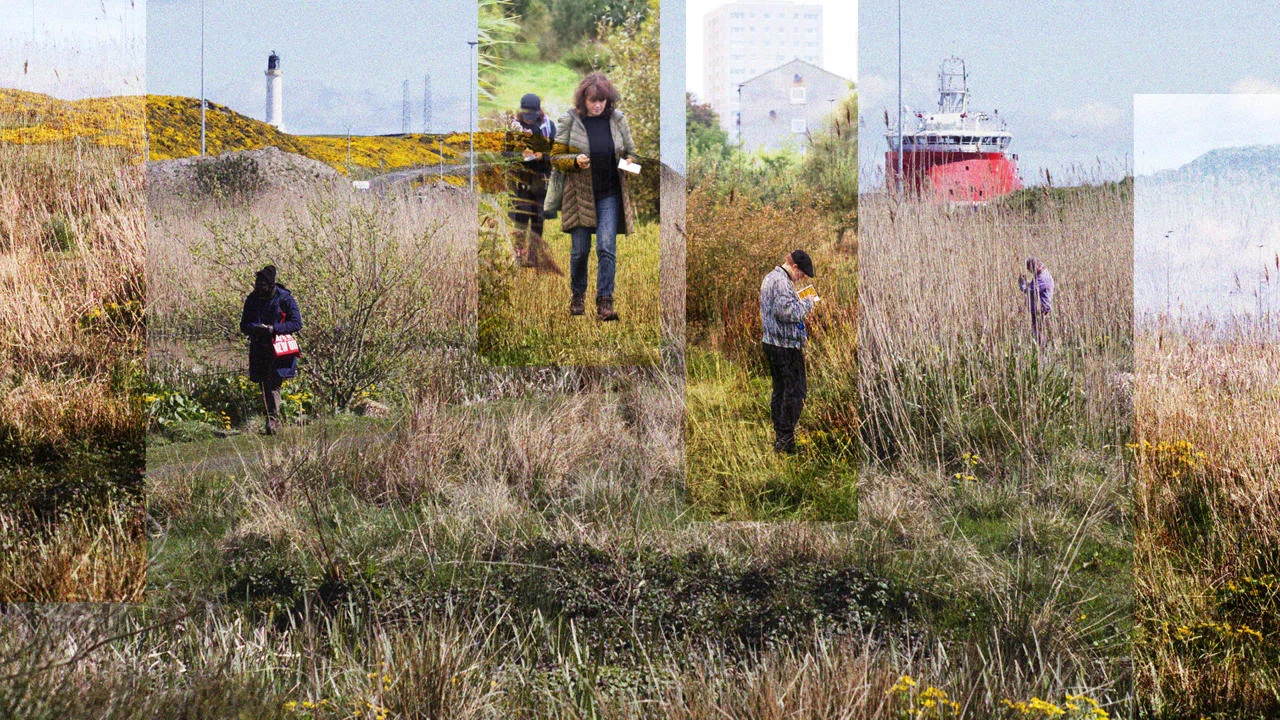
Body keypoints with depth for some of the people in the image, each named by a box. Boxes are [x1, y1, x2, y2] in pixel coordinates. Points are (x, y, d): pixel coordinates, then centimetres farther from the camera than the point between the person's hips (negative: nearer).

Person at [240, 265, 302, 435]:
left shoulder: (285, 299, -6)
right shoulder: (252, 299, 7)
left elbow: (297, 323, -8)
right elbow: (244, 325, 10)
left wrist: (273, 329, -20)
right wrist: (255, 328, -14)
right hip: (259, 349, 5)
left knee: (273, 385, -14)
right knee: (264, 386, 6)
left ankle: (273, 420, -8)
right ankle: (273, 422, 14)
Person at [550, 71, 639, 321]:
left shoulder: (618, 120, 4)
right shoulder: (570, 120, -3)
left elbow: (631, 152, 14)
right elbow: (556, 157, 0)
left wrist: (629, 163, -9)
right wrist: (576, 160, -19)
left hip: (609, 195, 1)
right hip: (580, 195, -1)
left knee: (607, 248, -10)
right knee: (580, 250, 6)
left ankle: (605, 302, -9)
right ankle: (577, 294, 29)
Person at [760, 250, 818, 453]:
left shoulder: (769, 278, 15)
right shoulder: (782, 282, -18)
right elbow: (788, 312, -25)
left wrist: (799, 301, 13)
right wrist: (808, 302, -11)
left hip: (771, 343, 10)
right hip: (787, 345, -10)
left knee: (779, 389, 16)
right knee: (795, 391, -5)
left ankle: (779, 435, 20)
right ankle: (786, 439, -5)